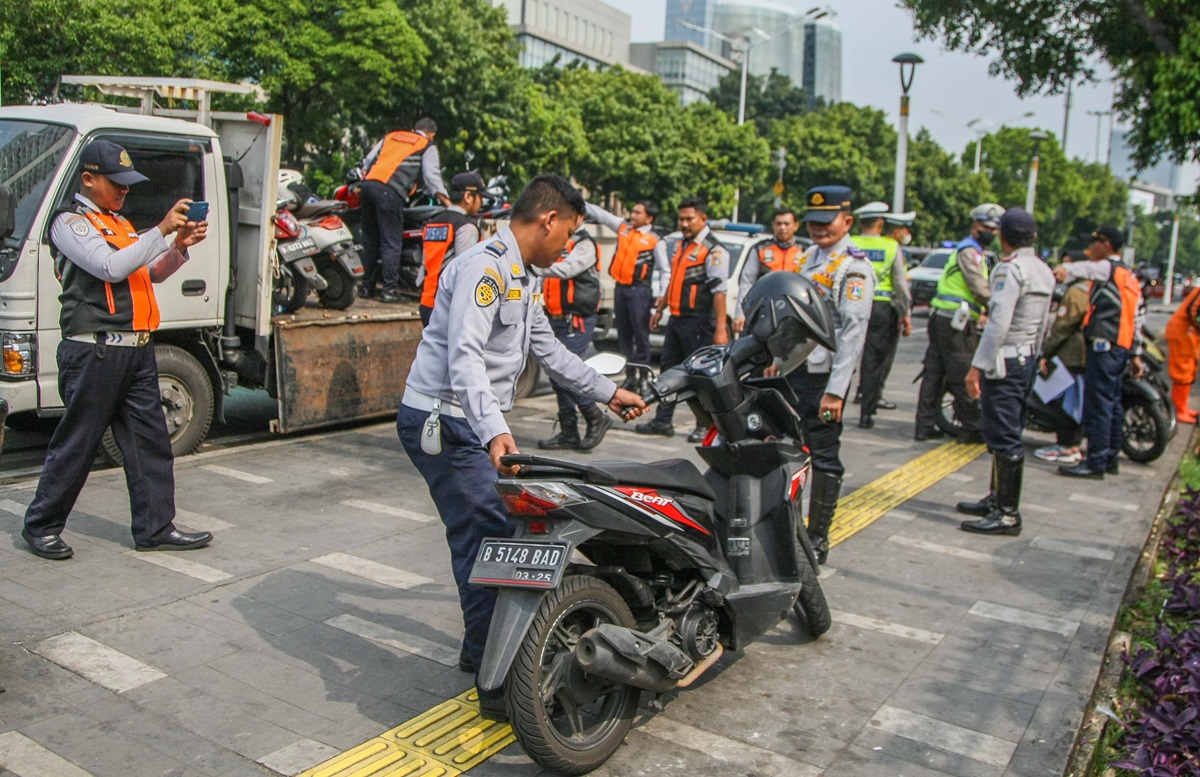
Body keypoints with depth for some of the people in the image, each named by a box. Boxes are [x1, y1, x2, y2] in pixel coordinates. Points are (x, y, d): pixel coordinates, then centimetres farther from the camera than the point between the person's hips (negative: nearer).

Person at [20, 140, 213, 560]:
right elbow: (111, 267, -20)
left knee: (150, 440, 7)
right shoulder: (70, 223, -5)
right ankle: (41, 526, 18)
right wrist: (162, 230, -19)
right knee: (75, 444, 2)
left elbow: (154, 273, 19)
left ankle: (155, 528, 14)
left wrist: (180, 247, 1)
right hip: (95, 352, -8)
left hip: (137, 351, 8)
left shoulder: (121, 224, 20)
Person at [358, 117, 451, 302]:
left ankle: (367, 286, 19)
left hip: (369, 183, 6)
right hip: (390, 191, -6)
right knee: (391, 243, -5)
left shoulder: (391, 136, 28)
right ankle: (389, 290, -8)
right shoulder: (428, 146, 12)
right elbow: (432, 176, 1)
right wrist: (448, 203, 0)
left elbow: (368, 160, 23)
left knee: (370, 240, 13)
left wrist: (362, 180, 30)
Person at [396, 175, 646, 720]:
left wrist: (607, 391, 32)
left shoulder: (524, 280, 17)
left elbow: (548, 349, 28)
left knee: (501, 531, 15)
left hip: (473, 425, 10)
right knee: (489, 539, -13)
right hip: (443, 423, -10)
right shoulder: (485, 267, -16)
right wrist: (494, 430, -41)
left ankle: (482, 649, 30)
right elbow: (464, 355, -29)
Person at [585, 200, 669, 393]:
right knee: (623, 334, 10)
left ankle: (643, 377, -1)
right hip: (620, 288, 6)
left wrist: (662, 295, -12)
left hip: (639, 290, -6)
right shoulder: (623, 227, 12)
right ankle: (630, 376, 18)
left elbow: (665, 270, -4)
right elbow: (599, 213, 15)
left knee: (641, 334, -6)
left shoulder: (656, 241, -4)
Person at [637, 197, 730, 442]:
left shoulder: (713, 250, -12)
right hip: (676, 320, 9)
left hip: (699, 323, -9)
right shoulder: (682, 246, 17)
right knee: (669, 369, 11)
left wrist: (720, 329, -23)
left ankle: (707, 425, 8)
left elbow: (719, 291, -18)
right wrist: (659, 310, 26)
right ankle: (662, 421, 20)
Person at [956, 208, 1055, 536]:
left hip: (1006, 361, -10)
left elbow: (999, 323, -22)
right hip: (1029, 358, 10)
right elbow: (1042, 324, 17)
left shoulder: (1010, 269, -15)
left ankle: (1008, 515, -3)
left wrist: (977, 366, -22)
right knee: (1007, 436, 17)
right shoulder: (1044, 271, 13)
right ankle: (998, 499, 27)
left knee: (1004, 438, -6)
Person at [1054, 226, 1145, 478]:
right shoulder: (1129, 277, 23)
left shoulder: (1107, 268, -5)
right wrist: (1136, 354, 24)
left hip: (1103, 346, -10)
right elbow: (1136, 320, 23)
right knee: (1112, 404, 15)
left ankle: (1096, 463, -10)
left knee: (1098, 404, -10)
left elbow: (1086, 268, -30)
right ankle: (1110, 459, 23)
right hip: (1121, 347, 10)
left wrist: (1065, 269, -52)